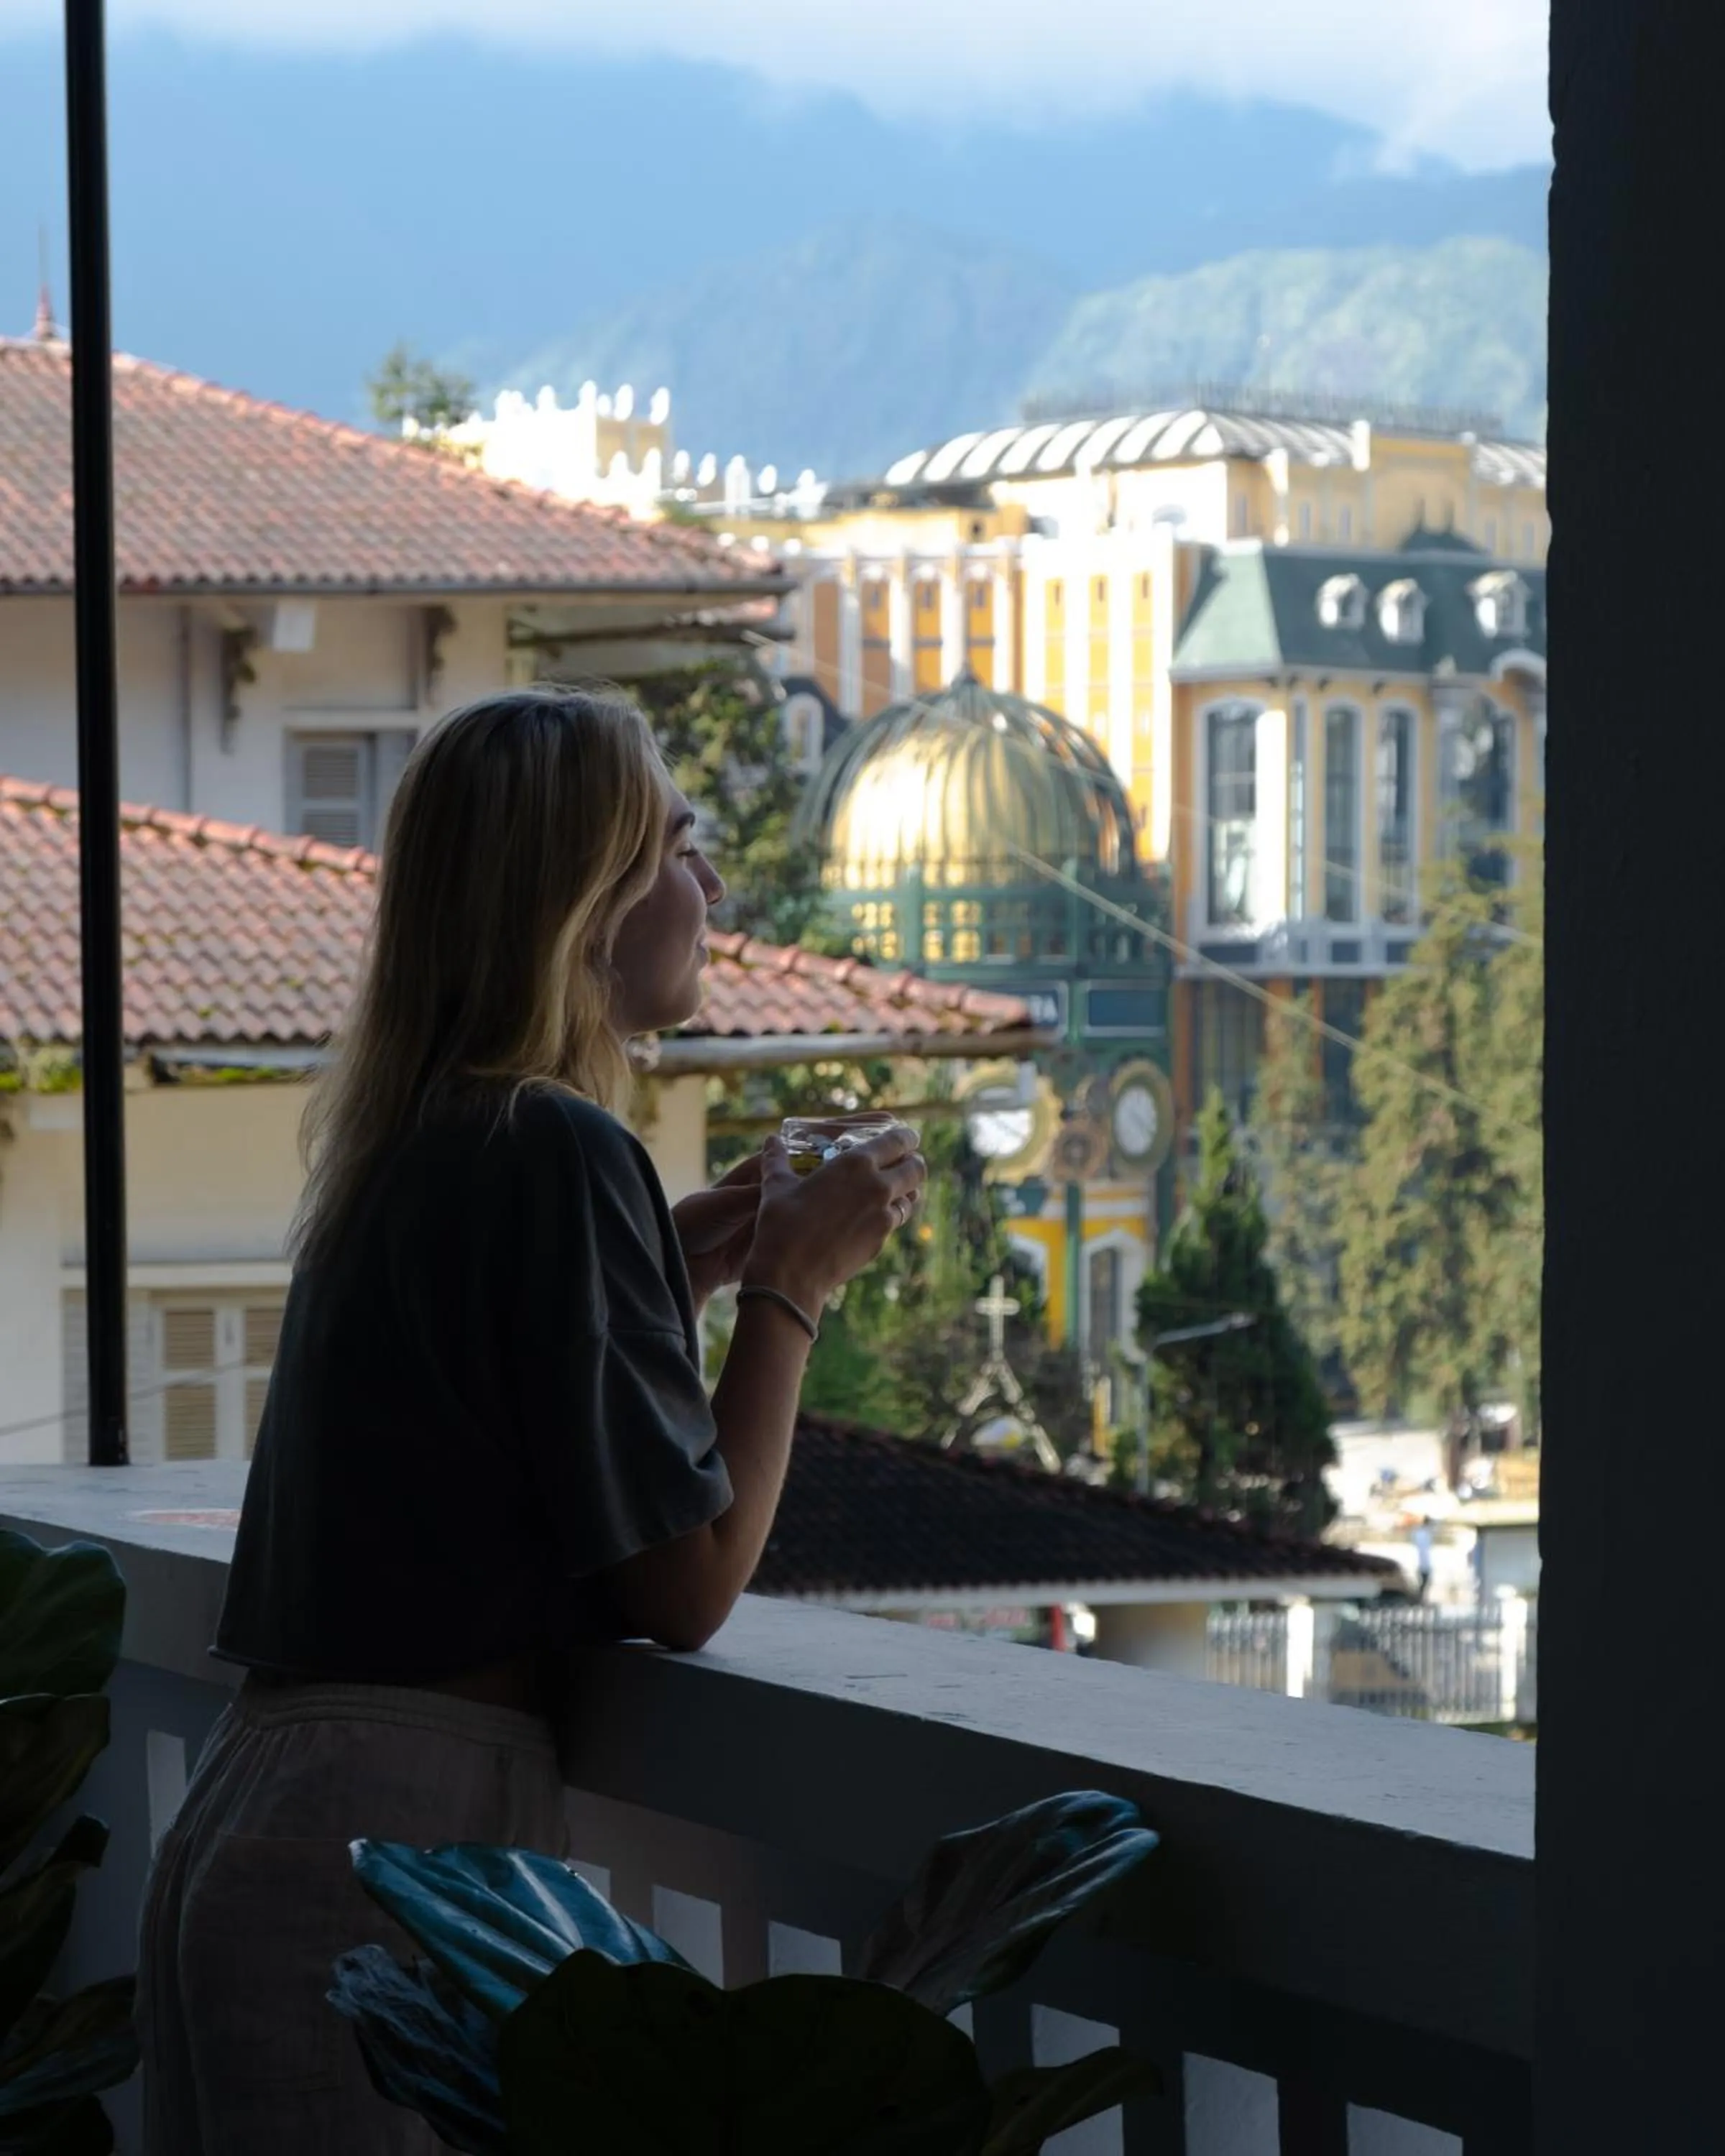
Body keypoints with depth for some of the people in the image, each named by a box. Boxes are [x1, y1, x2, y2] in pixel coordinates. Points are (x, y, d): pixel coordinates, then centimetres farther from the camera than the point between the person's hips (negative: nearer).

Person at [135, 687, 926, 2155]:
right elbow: (689, 1586, -12)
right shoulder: (559, 1152, -14)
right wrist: (792, 1285, -1)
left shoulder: (401, 1148, 12)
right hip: (401, 1854, -9)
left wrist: (680, 1268, 19)